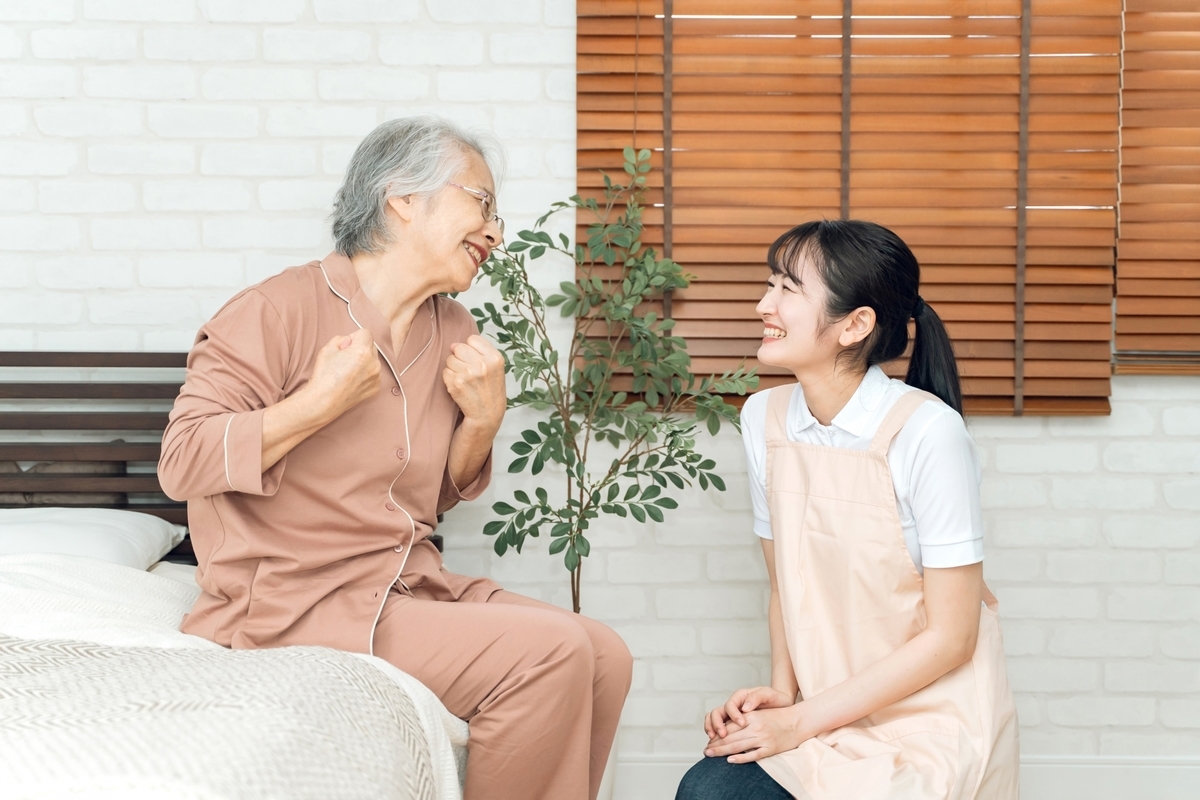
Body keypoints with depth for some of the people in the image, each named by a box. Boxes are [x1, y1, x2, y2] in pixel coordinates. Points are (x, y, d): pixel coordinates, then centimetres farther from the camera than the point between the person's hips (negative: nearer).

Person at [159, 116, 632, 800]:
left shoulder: (452, 331, 11)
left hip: (412, 584, 8)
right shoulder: (280, 311, -11)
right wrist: (324, 400, -20)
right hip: (294, 602, -7)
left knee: (605, 659, -7)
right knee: (551, 652, -20)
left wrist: (484, 419, -1)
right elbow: (183, 462, -15)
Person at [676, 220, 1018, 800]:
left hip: (931, 715, -4)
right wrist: (781, 690, -8)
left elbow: (950, 635, -14)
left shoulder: (927, 432, -19)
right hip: (821, 712, 5)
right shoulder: (763, 419, -1)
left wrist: (801, 720, -14)